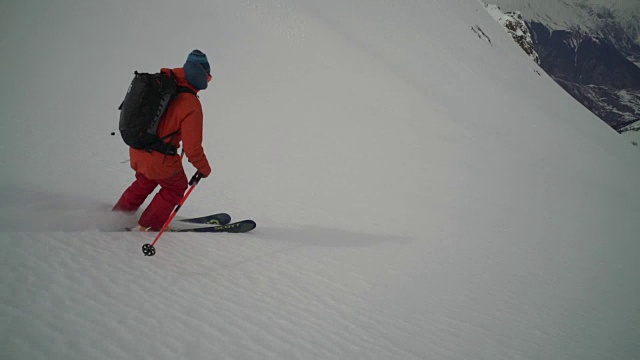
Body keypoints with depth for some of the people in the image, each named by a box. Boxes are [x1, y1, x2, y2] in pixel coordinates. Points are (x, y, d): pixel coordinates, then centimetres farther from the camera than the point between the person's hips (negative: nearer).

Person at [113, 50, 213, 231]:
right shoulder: (191, 105, -25)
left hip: (136, 150, 7)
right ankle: (147, 226, 29)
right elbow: (192, 148, -21)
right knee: (176, 187, 23)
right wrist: (204, 169, -4)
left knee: (145, 182, 35)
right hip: (159, 160, -7)